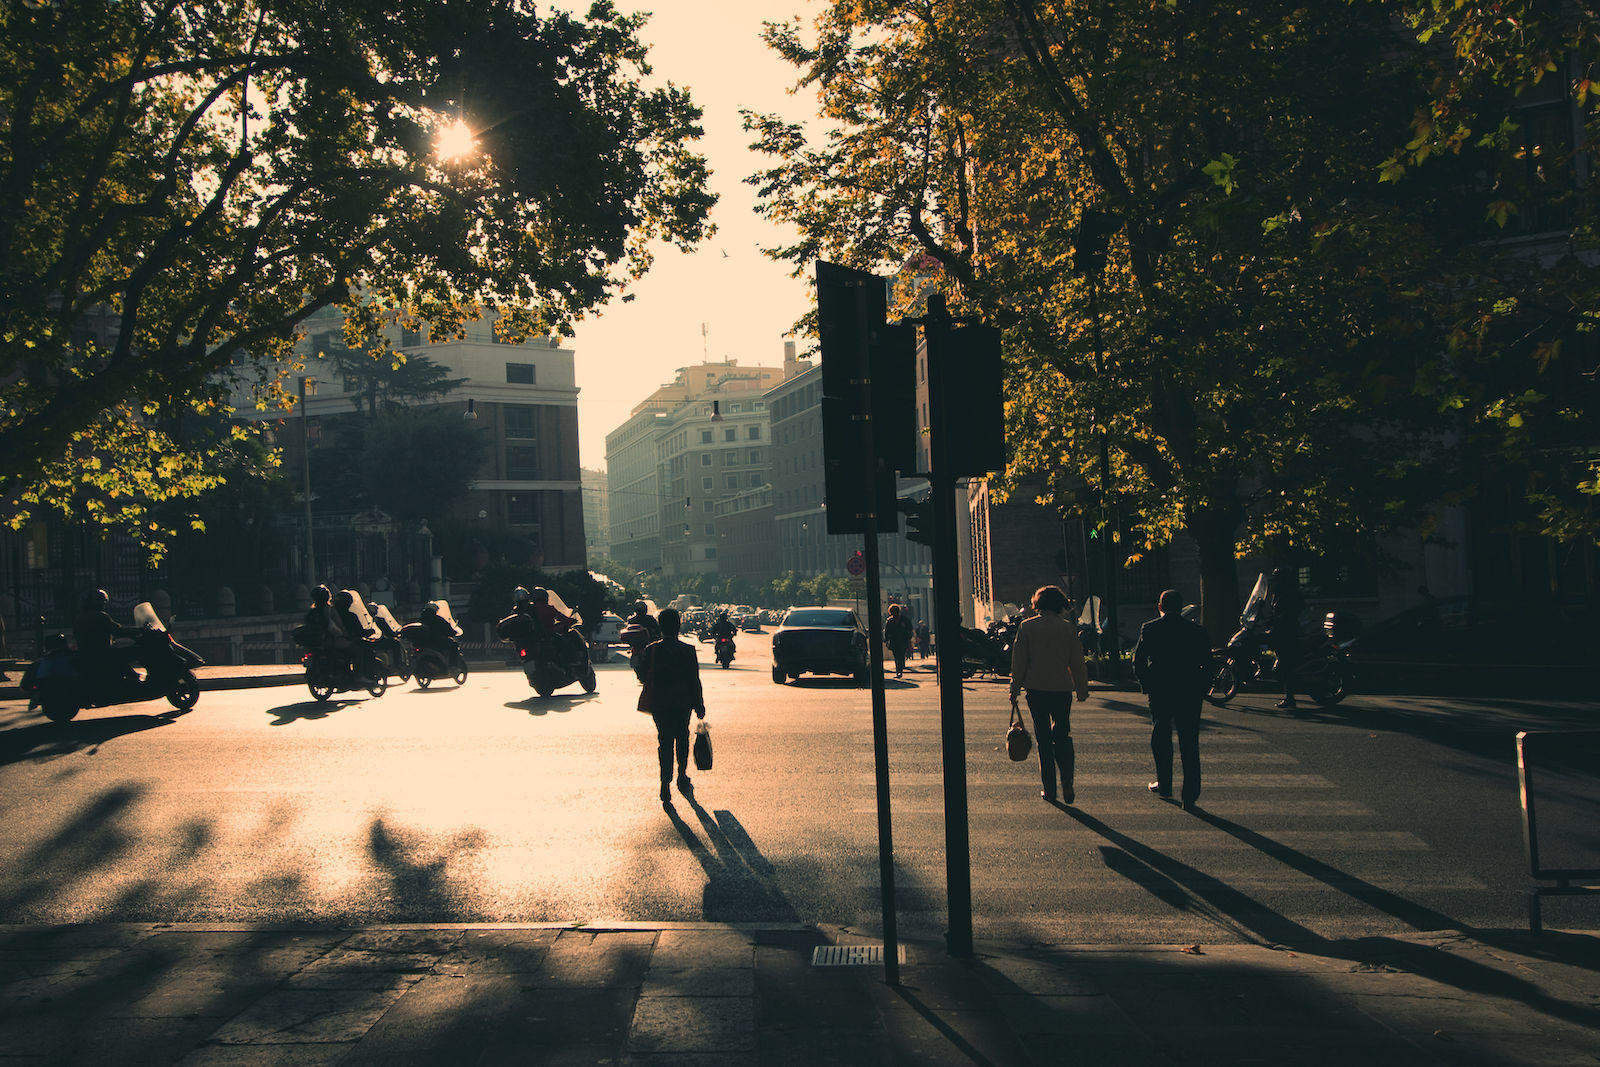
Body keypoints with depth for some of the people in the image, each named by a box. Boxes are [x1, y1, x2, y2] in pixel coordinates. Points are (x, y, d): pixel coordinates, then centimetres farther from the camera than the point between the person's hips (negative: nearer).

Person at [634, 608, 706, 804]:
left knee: (665, 742, 6)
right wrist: (699, 706, 1)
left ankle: (666, 784, -2)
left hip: (659, 704, 0)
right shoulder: (688, 650, -10)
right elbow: (695, 681, -7)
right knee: (682, 738, 21)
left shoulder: (651, 650, -8)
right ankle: (682, 776, 23)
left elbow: (643, 677, -1)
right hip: (683, 703, 0)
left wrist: (636, 664, 19)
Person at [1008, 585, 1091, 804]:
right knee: (1063, 736, 12)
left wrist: (1015, 689, 7)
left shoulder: (1026, 626, 0)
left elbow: (1019, 661, 0)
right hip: (1062, 688, 1)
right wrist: (1082, 689, 16)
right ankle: (1067, 784, -5)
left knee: (1043, 739, 6)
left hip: (1036, 688, -1)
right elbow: (1077, 662, 6)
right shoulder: (1068, 628, 1)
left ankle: (1049, 789, 7)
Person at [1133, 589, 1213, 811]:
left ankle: (1164, 786, 26)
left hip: (1159, 693, 0)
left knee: (1161, 739, 18)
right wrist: (1201, 689, 8)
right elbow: (1207, 664, -1)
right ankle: (1190, 797, 2)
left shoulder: (1149, 629, -3)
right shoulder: (1197, 630, 0)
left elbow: (1138, 661, -4)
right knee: (1189, 745, 4)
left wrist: (1145, 684, 9)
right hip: (1190, 694, 1)